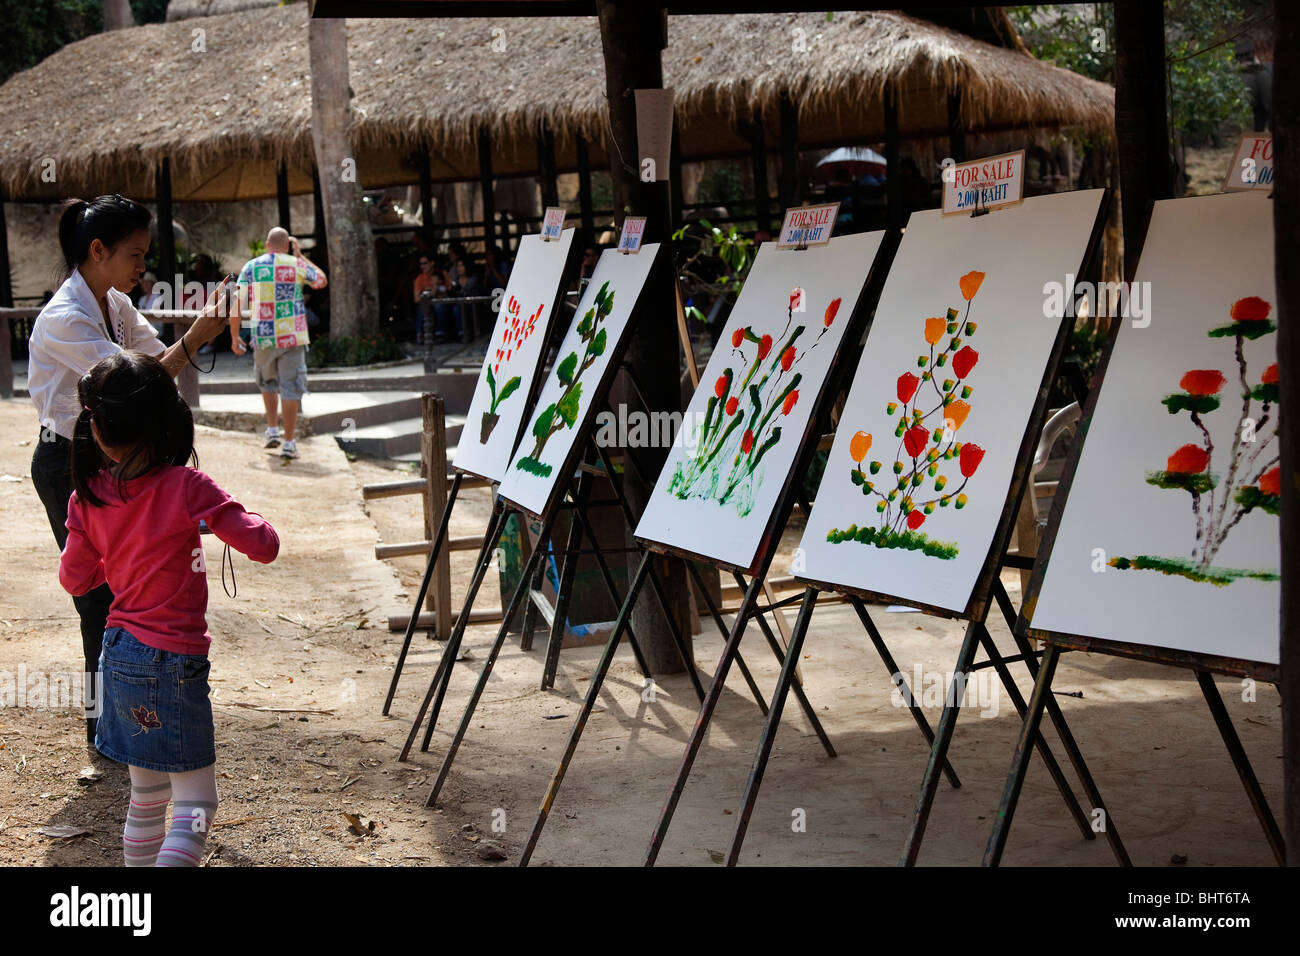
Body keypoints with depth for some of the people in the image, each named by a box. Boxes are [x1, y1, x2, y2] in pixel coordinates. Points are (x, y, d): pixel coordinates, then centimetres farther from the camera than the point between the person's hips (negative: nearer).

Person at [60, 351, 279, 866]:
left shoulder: (88, 496, -1)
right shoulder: (186, 488, -17)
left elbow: (75, 578, 10)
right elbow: (264, 546, -15)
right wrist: (236, 517, 5)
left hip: (119, 652, 7)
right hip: (172, 662, -6)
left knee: (147, 795, 20)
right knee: (195, 804, 0)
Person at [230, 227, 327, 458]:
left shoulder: (250, 267, 3)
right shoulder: (297, 265, 0)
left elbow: (237, 305, -1)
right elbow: (321, 281, 19)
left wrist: (234, 337, 8)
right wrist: (299, 255, 23)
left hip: (263, 337, 2)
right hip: (292, 336, -2)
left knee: (268, 383, 24)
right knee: (290, 388, 0)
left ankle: (272, 430, 22)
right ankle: (289, 443, -3)